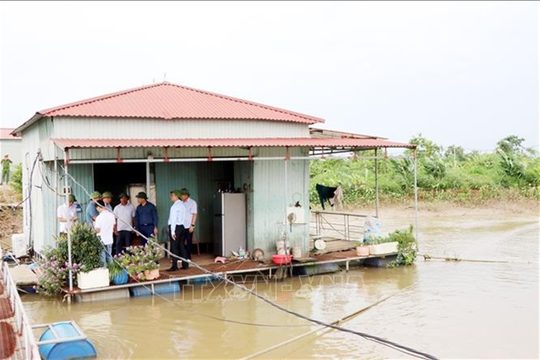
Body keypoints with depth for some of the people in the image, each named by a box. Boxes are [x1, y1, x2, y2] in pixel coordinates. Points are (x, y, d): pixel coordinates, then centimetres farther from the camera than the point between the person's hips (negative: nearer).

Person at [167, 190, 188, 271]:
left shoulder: (175, 206, -13)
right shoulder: (182, 205, 12)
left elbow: (173, 219, -17)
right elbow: (184, 217, 12)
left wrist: (172, 231, -17)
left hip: (176, 227, -8)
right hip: (182, 227, 8)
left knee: (174, 247, -5)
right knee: (181, 246, 12)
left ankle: (174, 266, -4)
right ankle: (185, 265, 14)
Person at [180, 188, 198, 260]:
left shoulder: (192, 202, -4)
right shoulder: (181, 203, 8)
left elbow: (194, 214, -7)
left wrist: (192, 225, -13)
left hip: (188, 226, -4)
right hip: (181, 226, 4)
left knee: (189, 242, 4)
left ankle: (188, 257, 12)